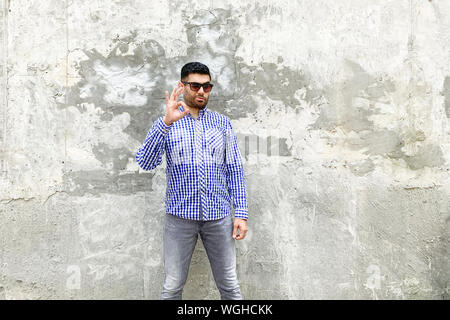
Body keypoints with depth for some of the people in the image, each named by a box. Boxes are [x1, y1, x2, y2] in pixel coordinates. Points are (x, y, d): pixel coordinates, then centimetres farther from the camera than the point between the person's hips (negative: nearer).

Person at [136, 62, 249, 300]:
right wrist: (166, 122, -24)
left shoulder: (222, 123, 8)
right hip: (180, 216, -1)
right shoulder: (165, 124, 3)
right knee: (172, 287, 8)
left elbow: (235, 170, 6)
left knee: (229, 286, 9)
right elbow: (146, 162, -13)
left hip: (218, 216, 1)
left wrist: (241, 213, -1)